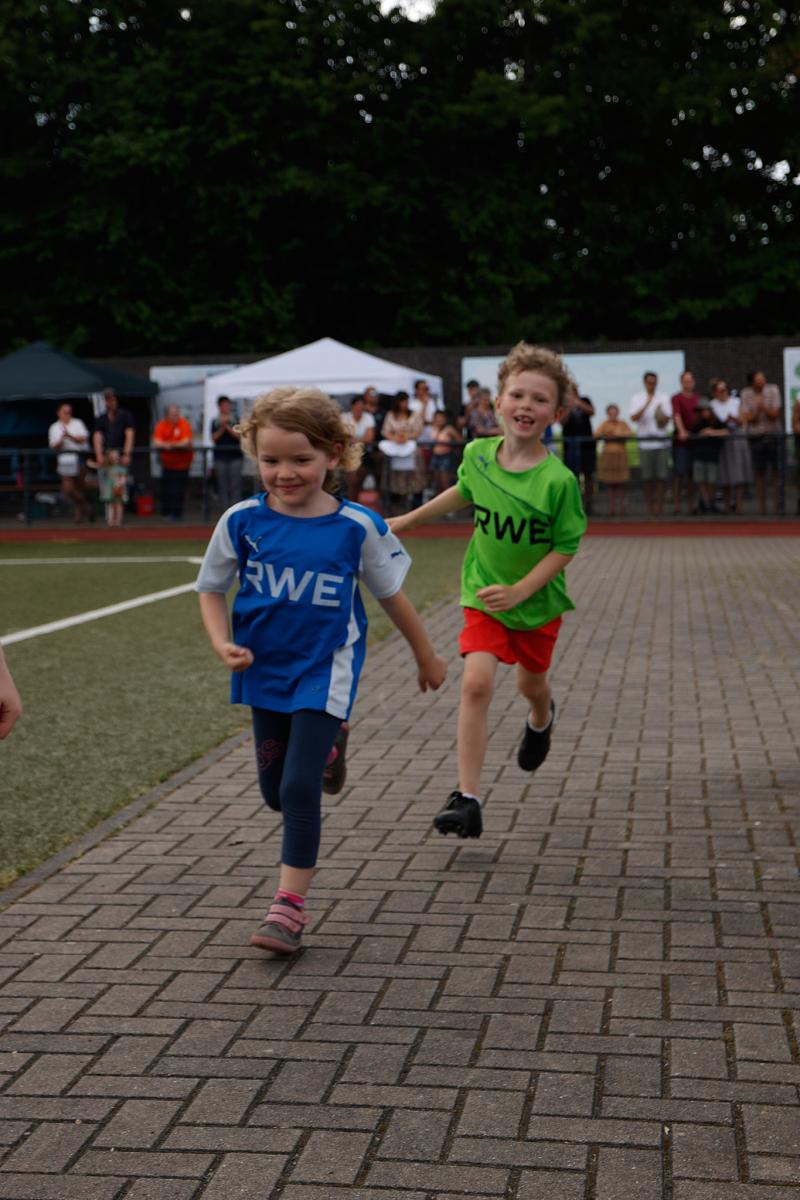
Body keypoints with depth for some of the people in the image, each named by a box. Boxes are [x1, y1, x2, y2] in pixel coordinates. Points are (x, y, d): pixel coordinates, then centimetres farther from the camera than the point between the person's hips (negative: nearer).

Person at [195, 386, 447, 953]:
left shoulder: (358, 527, -12)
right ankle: (319, 749, 51)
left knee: (300, 788, -12)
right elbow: (212, 590, 2)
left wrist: (427, 656, 12)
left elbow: (392, 595, 2)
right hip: (265, 670, 4)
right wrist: (223, 644, -16)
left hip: (324, 672, -3)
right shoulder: (242, 521, -9)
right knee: (275, 791, 16)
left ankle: (290, 906, -1)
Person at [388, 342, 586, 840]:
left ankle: (541, 718, 59)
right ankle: (468, 798, -12)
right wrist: (408, 520, 19)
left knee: (531, 683, 20)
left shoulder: (558, 480, -24)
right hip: (483, 595, 1)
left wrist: (520, 591, -25)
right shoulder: (477, 454, -11)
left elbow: (565, 548, -16)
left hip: (539, 600, -1)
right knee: (477, 682, -15)